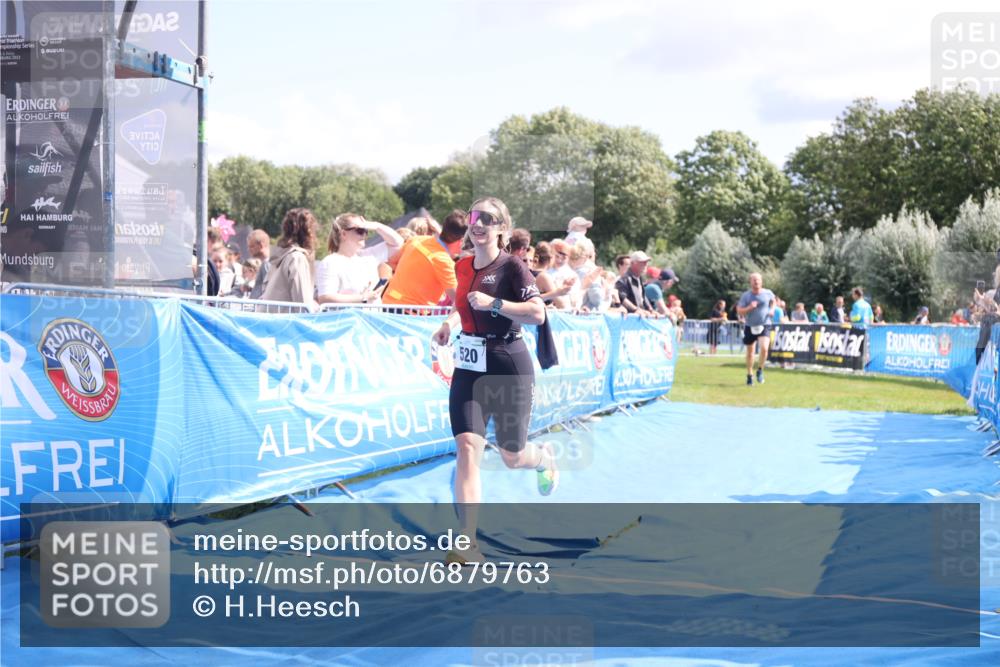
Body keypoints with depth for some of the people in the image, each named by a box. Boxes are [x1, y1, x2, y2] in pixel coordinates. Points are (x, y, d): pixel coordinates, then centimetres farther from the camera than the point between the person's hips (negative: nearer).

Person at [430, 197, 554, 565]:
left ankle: (545, 458, 48)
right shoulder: (462, 266, 8)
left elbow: (538, 314, -19)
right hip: (469, 368, 4)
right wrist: (450, 322, 9)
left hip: (509, 369, -4)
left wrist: (493, 303, -24)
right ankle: (467, 542, -16)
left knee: (512, 456, 8)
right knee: (467, 447, -13)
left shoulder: (511, 266, -10)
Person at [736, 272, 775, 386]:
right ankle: (750, 375, 26)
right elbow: (739, 310, -5)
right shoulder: (746, 295, -5)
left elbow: (773, 301, 22)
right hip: (750, 326, 1)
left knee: (764, 348, -21)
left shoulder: (768, 293, -1)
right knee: (750, 352, 9)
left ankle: (760, 370, 2)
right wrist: (749, 308, -21)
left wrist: (772, 310, 4)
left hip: (764, 325, -1)